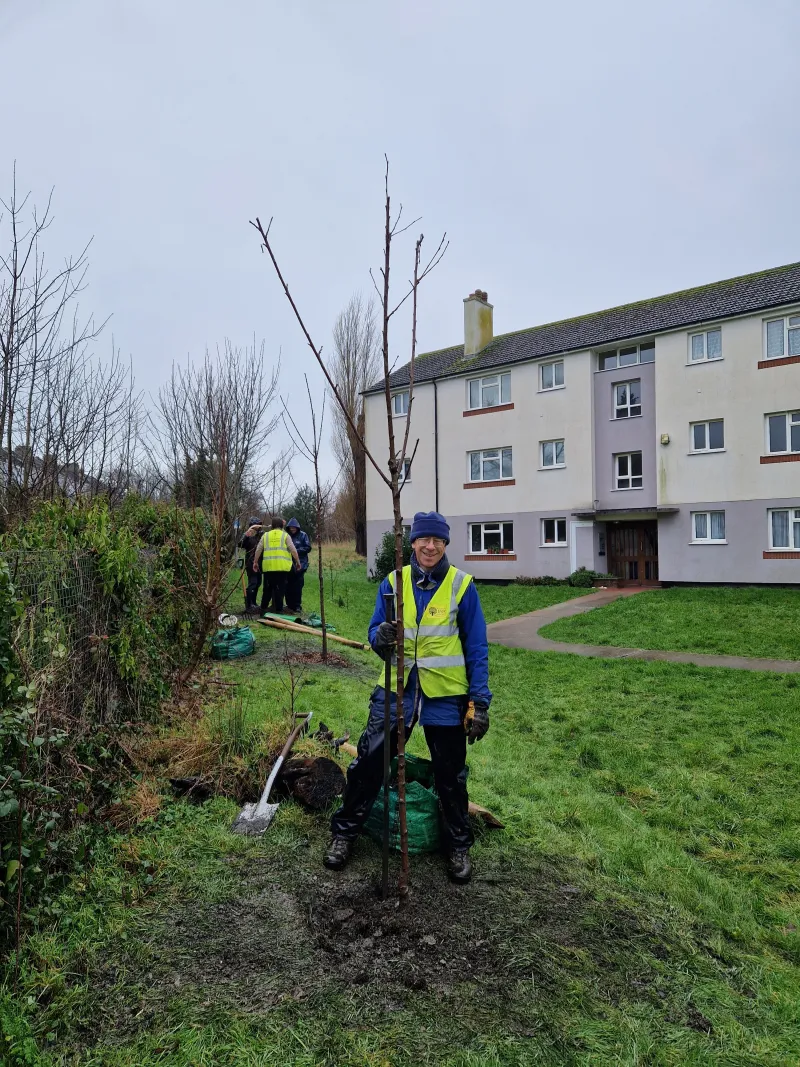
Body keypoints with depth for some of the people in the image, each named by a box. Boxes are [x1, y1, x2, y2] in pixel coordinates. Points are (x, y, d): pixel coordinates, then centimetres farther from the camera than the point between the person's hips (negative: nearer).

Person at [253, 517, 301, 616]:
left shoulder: (265, 535, 13)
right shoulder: (285, 535, 6)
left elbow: (258, 550, 9)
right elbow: (293, 550, -1)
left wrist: (255, 562, 16)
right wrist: (298, 561, 6)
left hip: (268, 566, 3)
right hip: (282, 567, -2)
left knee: (267, 588, 13)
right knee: (280, 589, 1)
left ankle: (263, 608, 17)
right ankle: (278, 610, 2)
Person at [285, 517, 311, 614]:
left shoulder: (303, 535, -1)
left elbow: (308, 548, -3)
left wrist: (297, 551, -12)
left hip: (300, 565, -3)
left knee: (297, 587, -3)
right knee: (288, 586, 7)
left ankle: (297, 606, 5)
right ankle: (289, 605, 19)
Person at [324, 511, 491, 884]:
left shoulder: (462, 586, -6)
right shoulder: (393, 582, 0)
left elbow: (476, 648, -3)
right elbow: (375, 633, 4)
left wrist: (480, 701, -6)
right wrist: (382, 638, -20)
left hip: (445, 695, -1)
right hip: (396, 689, 2)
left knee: (450, 775, 12)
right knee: (368, 761, 1)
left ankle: (458, 847, 35)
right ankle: (344, 833, 25)